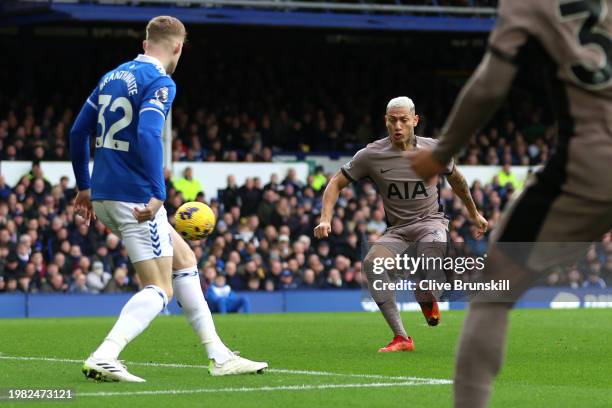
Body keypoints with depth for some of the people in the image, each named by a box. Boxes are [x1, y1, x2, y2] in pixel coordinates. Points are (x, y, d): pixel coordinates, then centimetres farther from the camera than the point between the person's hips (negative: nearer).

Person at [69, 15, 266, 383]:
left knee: (184, 261, 18)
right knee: (159, 290, -5)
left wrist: (84, 186, 28)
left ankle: (219, 356, 19)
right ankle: (104, 358, -23)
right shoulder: (160, 83, -11)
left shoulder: (112, 77, 15)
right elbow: (148, 135, -26)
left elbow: (78, 132, 19)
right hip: (135, 197, -9)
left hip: (103, 196, 9)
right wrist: (158, 194, -31)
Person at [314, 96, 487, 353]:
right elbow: (336, 183, 2)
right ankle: (401, 338, -27)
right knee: (372, 262, -30)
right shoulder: (371, 155, -5)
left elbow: (456, 179, 19)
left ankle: (426, 299, -5)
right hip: (397, 229, 1)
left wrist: (474, 213, 30)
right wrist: (325, 219, -13)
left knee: (435, 243, -39)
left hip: (430, 220, -1)